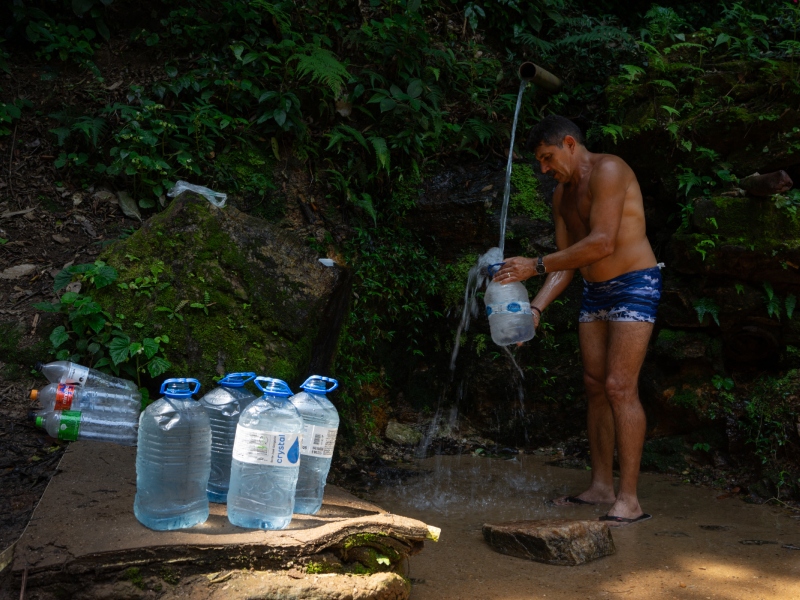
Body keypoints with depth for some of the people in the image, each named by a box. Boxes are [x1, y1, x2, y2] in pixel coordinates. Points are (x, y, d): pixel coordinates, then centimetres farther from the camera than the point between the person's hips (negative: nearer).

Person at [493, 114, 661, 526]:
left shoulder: (608, 171, -14)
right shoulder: (562, 194, 13)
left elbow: (602, 242, -25)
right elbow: (566, 259, 11)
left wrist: (536, 266, -22)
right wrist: (535, 308, -3)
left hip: (634, 285, -9)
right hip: (594, 292, 9)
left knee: (620, 387, -15)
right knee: (595, 387, 6)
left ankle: (629, 499, -12)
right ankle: (601, 486, 13)